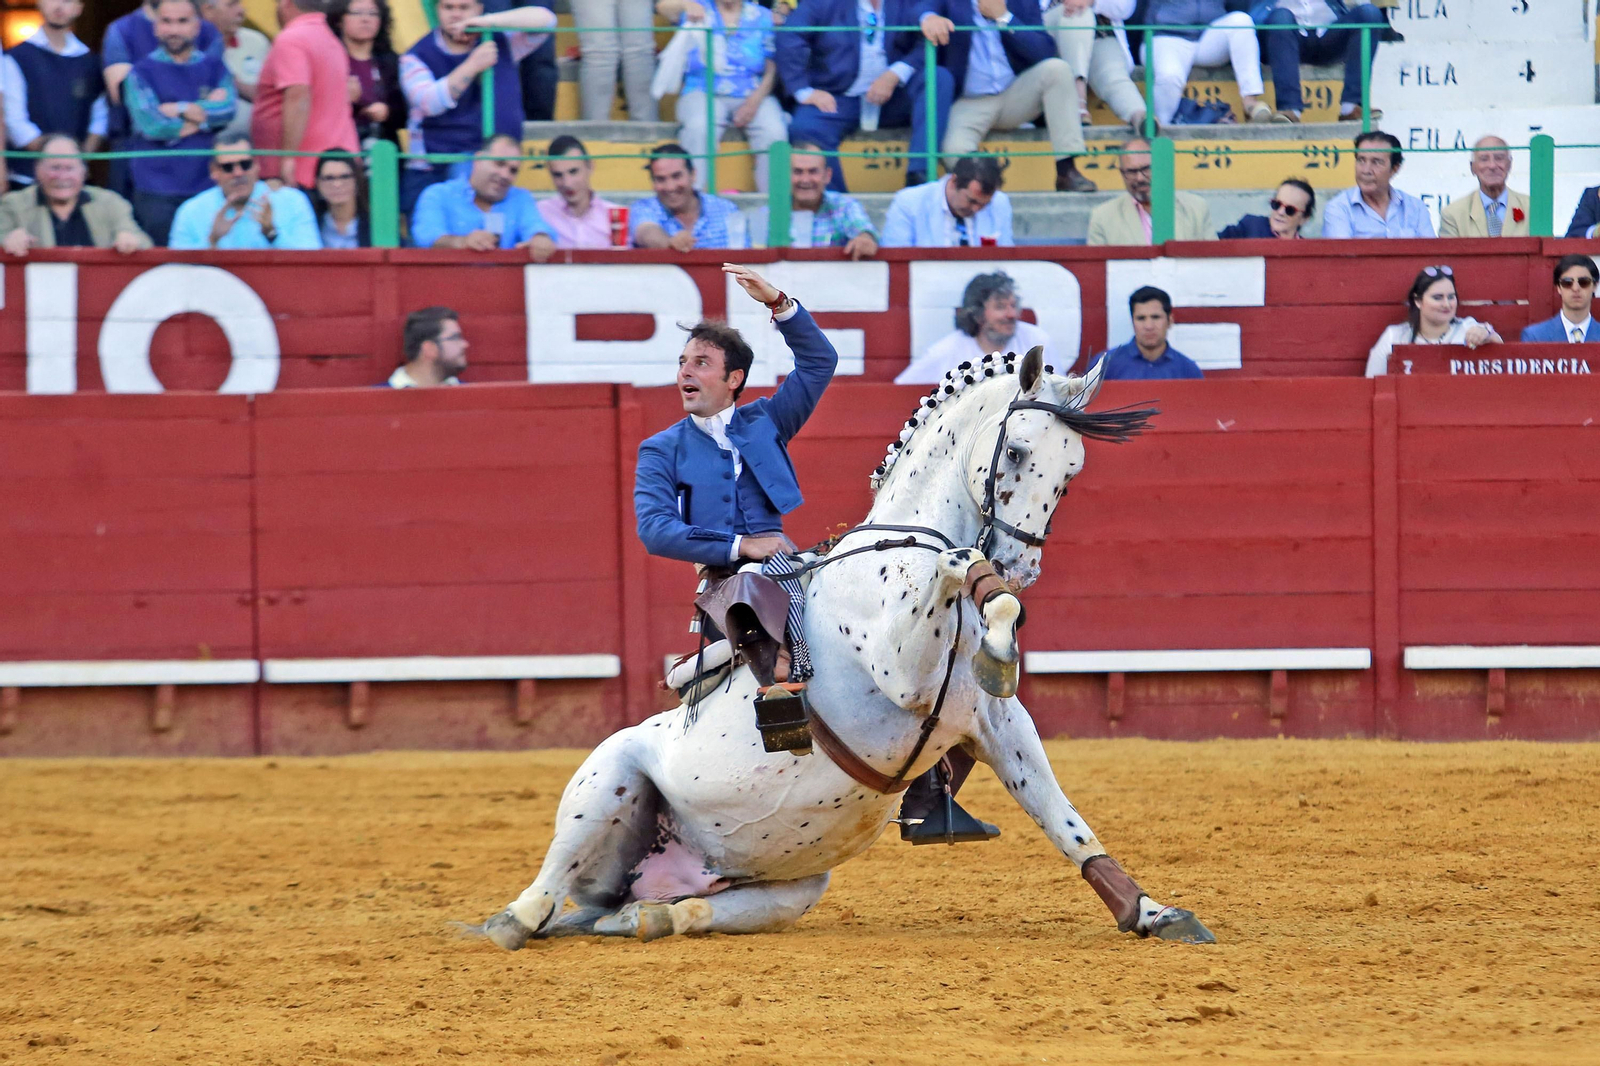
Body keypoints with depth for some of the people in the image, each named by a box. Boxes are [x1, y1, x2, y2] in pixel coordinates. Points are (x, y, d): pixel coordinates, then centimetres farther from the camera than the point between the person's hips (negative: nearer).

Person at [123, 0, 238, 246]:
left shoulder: (214, 67, 12)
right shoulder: (142, 72, 3)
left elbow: (227, 110, -5)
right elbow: (150, 124, -11)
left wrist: (180, 110, -9)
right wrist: (204, 113, -2)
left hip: (206, 187, 2)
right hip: (157, 192, -2)